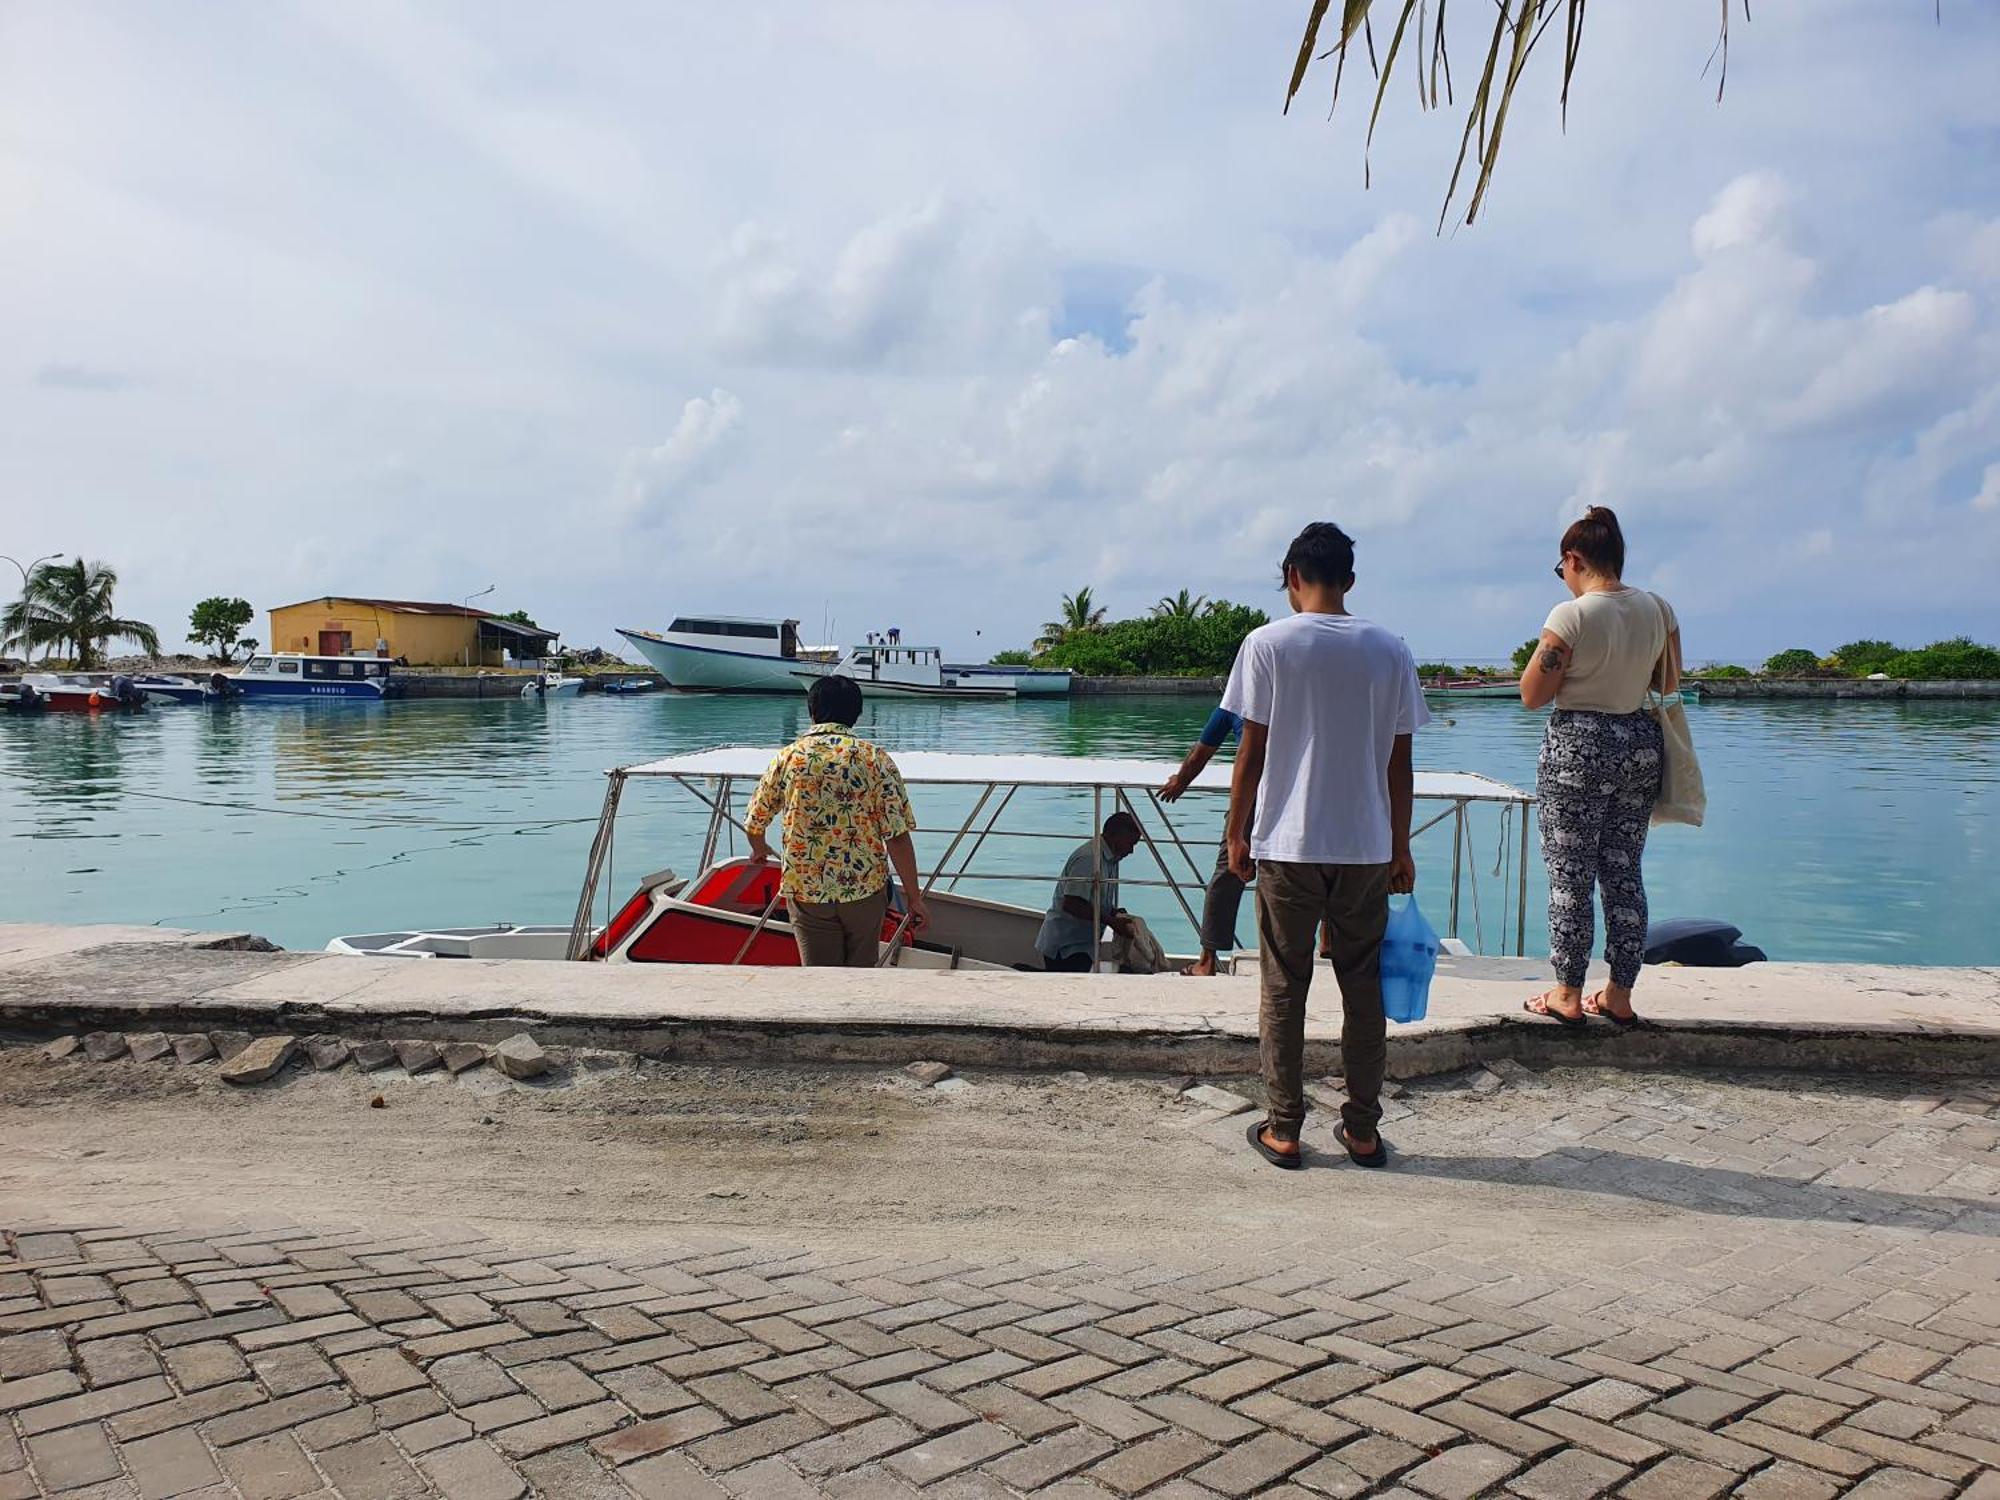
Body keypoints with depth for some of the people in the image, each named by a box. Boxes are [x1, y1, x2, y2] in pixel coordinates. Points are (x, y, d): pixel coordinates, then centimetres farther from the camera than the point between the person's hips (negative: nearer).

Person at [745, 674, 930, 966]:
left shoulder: (788, 757, -1)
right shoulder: (875, 758, -7)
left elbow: (755, 822, 11)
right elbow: (898, 837, -12)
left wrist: (759, 849, 34)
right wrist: (914, 898, -4)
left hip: (806, 890, 1)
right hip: (866, 888, 0)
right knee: (861, 969, 19)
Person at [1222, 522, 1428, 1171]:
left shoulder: (1268, 643, -5)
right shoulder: (1389, 650, 2)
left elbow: (1252, 752, -5)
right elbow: (1400, 762, 4)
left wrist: (1236, 833, 5)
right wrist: (1400, 848, 13)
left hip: (1287, 846, -2)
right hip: (1366, 848, 2)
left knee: (1283, 990, 7)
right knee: (1364, 987, 12)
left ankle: (1283, 1130, 13)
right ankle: (1363, 1130, 19)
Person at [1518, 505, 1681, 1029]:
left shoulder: (1571, 616, -14)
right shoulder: (1658, 609, 3)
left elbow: (1532, 695, -11)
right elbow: (1670, 682, 13)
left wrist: (1550, 651, 3)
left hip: (1577, 749, -6)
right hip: (1641, 745, 6)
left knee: (1570, 876, 3)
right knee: (1625, 873, 12)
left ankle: (1567, 995, 9)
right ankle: (1619, 995, 19)